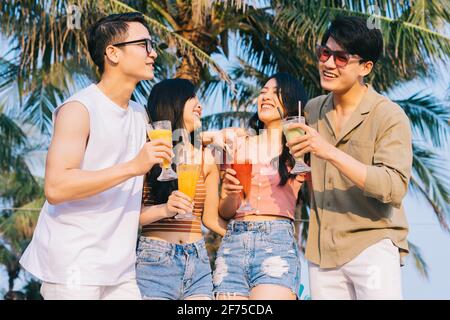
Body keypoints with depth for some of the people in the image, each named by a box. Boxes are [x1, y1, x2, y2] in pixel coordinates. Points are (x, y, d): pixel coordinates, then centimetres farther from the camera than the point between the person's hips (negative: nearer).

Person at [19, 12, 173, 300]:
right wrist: (132, 167, -24)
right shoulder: (79, 109, -10)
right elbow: (55, 187, -22)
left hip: (119, 270, 7)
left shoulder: (141, 115, 14)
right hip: (73, 268, -7)